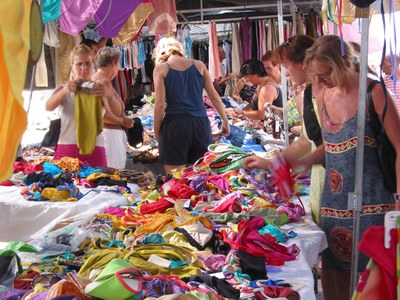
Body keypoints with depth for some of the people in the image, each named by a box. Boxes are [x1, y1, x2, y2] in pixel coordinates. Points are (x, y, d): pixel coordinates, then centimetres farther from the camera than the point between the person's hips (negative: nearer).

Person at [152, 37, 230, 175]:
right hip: (201, 122, 3)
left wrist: (156, 132, 5)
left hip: (175, 124, -3)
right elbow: (214, 97, 9)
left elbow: (160, 104, -5)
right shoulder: (199, 65, 10)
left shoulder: (161, 69, 2)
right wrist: (225, 120, 18)